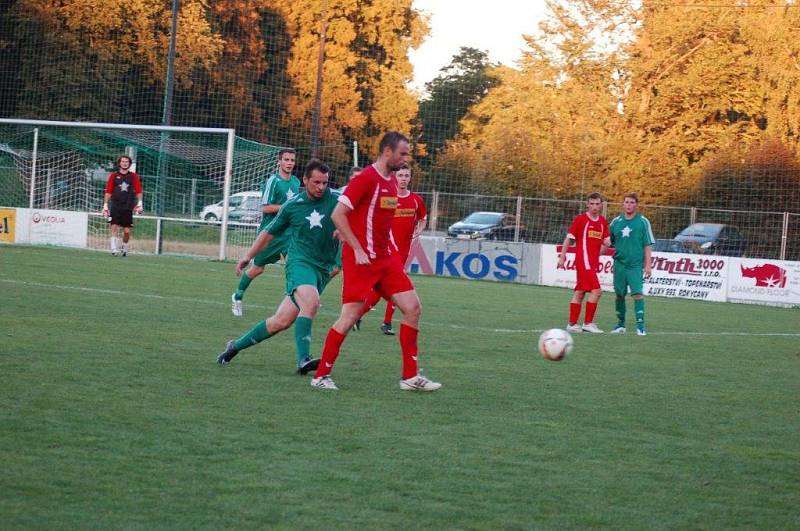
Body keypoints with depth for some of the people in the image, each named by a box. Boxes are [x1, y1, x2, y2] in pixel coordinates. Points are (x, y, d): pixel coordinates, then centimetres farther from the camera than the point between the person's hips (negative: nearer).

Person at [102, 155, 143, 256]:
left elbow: (138, 192, 7)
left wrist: (139, 203, -5)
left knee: (127, 231, 0)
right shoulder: (113, 176, 7)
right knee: (114, 227, -14)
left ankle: (124, 247, 24)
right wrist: (105, 205, 5)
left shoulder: (134, 176, 7)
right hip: (115, 207, -1)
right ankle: (113, 249, -14)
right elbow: (108, 192, 9)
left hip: (128, 208, 1)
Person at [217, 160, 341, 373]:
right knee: (311, 301, -33)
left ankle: (237, 345, 18)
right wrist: (248, 256, 25)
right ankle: (303, 360, -35)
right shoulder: (292, 206, 5)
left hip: (323, 268, 2)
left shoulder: (335, 200, 1)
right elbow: (270, 233, 19)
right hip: (299, 261, -2)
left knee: (281, 321, -1)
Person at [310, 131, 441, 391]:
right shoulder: (366, 178, -14)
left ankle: (410, 376, 8)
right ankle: (321, 375, 5)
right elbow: (337, 214, -16)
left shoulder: (391, 181, 12)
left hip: (385, 258, 8)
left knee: (413, 307, 2)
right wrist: (358, 250, -18)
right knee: (350, 316, -8)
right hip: (361, 259, -8)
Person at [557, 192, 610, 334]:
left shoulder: (603, 222, 11)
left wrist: (606, 244, -7)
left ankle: (572, 324, 15)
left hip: (593, 262, 7)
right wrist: (562, 256, -6)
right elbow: (569, 239, -3)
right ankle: (588, 323, -7)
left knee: (579, 293, 11)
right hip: (583, 261, -7)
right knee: (596, 290, -14)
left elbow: (606, 242, 17)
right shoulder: (580, 219, -6)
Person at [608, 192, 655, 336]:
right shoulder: (616, 222, 7)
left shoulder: (643, 222, -1)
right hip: (619, 263, 3)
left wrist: (648, 265, -6)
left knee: (638, 293, -13)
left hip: (636, 265, -3)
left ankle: (640, 325, -12)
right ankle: (620, 324, 20)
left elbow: (647, 245, -1)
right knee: (619, 294, 8)